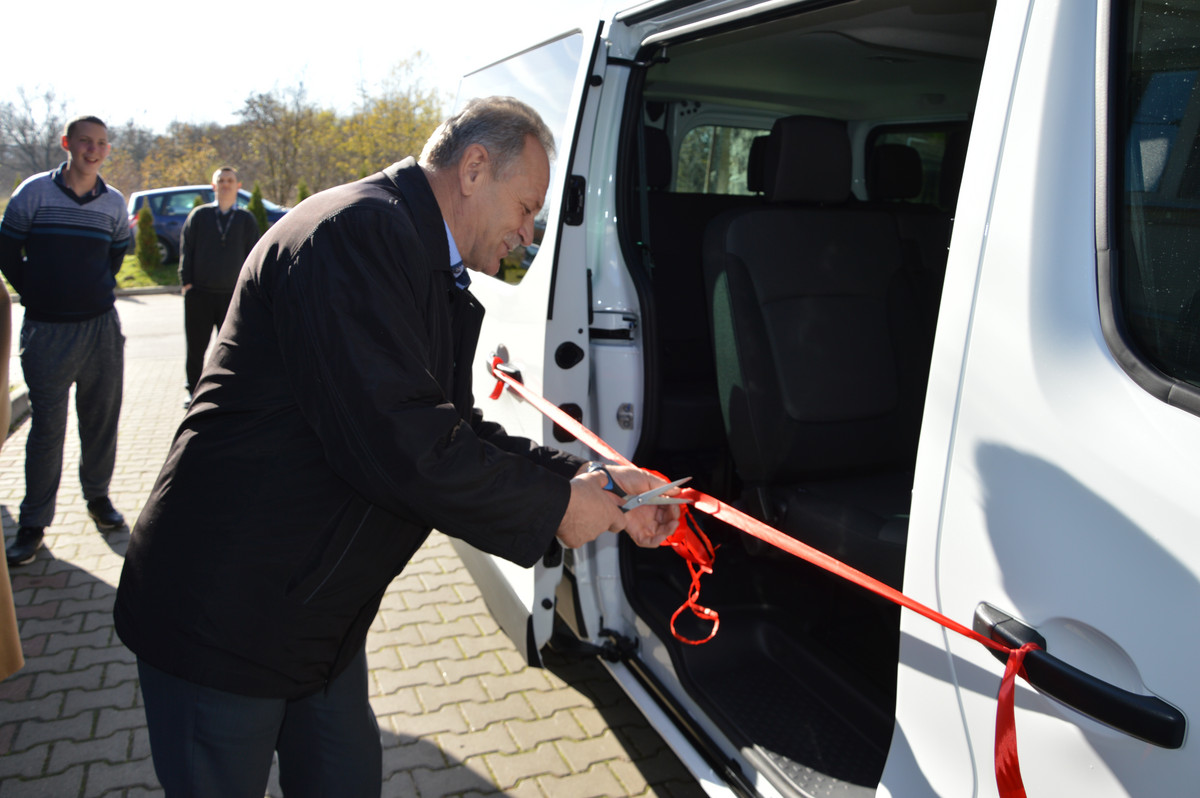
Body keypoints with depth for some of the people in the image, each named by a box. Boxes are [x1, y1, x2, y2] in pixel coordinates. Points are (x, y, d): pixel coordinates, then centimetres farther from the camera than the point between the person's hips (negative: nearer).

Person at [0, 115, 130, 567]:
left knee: (102, 419, 8)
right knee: (46, 426, -2)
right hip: (47, 330, -3)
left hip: (101, 326, 3)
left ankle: (98, 496, 27)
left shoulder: (113, 203, 6)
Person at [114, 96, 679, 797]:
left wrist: (586, 480, 0)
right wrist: (556, 506, -19)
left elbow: (455, 428, 10)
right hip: (226, 615, -9)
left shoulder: (440, 277, 10)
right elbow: (394, 440, -31)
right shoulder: (359, 230, -23)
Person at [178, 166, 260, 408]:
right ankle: (193, 391, 22)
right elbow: (186, 248, 5)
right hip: (199, 293, 0)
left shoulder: (246, 219, 6)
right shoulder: (199, 215, 6)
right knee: (195, 347, 7)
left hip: (233, 295, 0)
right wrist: (186, 281, -2)